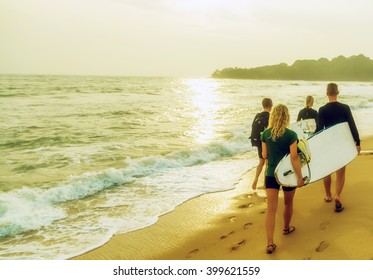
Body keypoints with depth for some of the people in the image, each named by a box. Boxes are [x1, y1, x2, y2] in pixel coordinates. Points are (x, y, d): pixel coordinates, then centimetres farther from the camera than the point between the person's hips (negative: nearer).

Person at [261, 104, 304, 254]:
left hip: (271, 174, 2)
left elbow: (264, 155, 3)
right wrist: (300, 177, -10)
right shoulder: (291, 135, -15)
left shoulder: (265, 134, -4)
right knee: (288, 203, 24)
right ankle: (286, 228, 46)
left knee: (271, 209, 0)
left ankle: (270, 243, -6)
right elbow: (294, 158, -16)